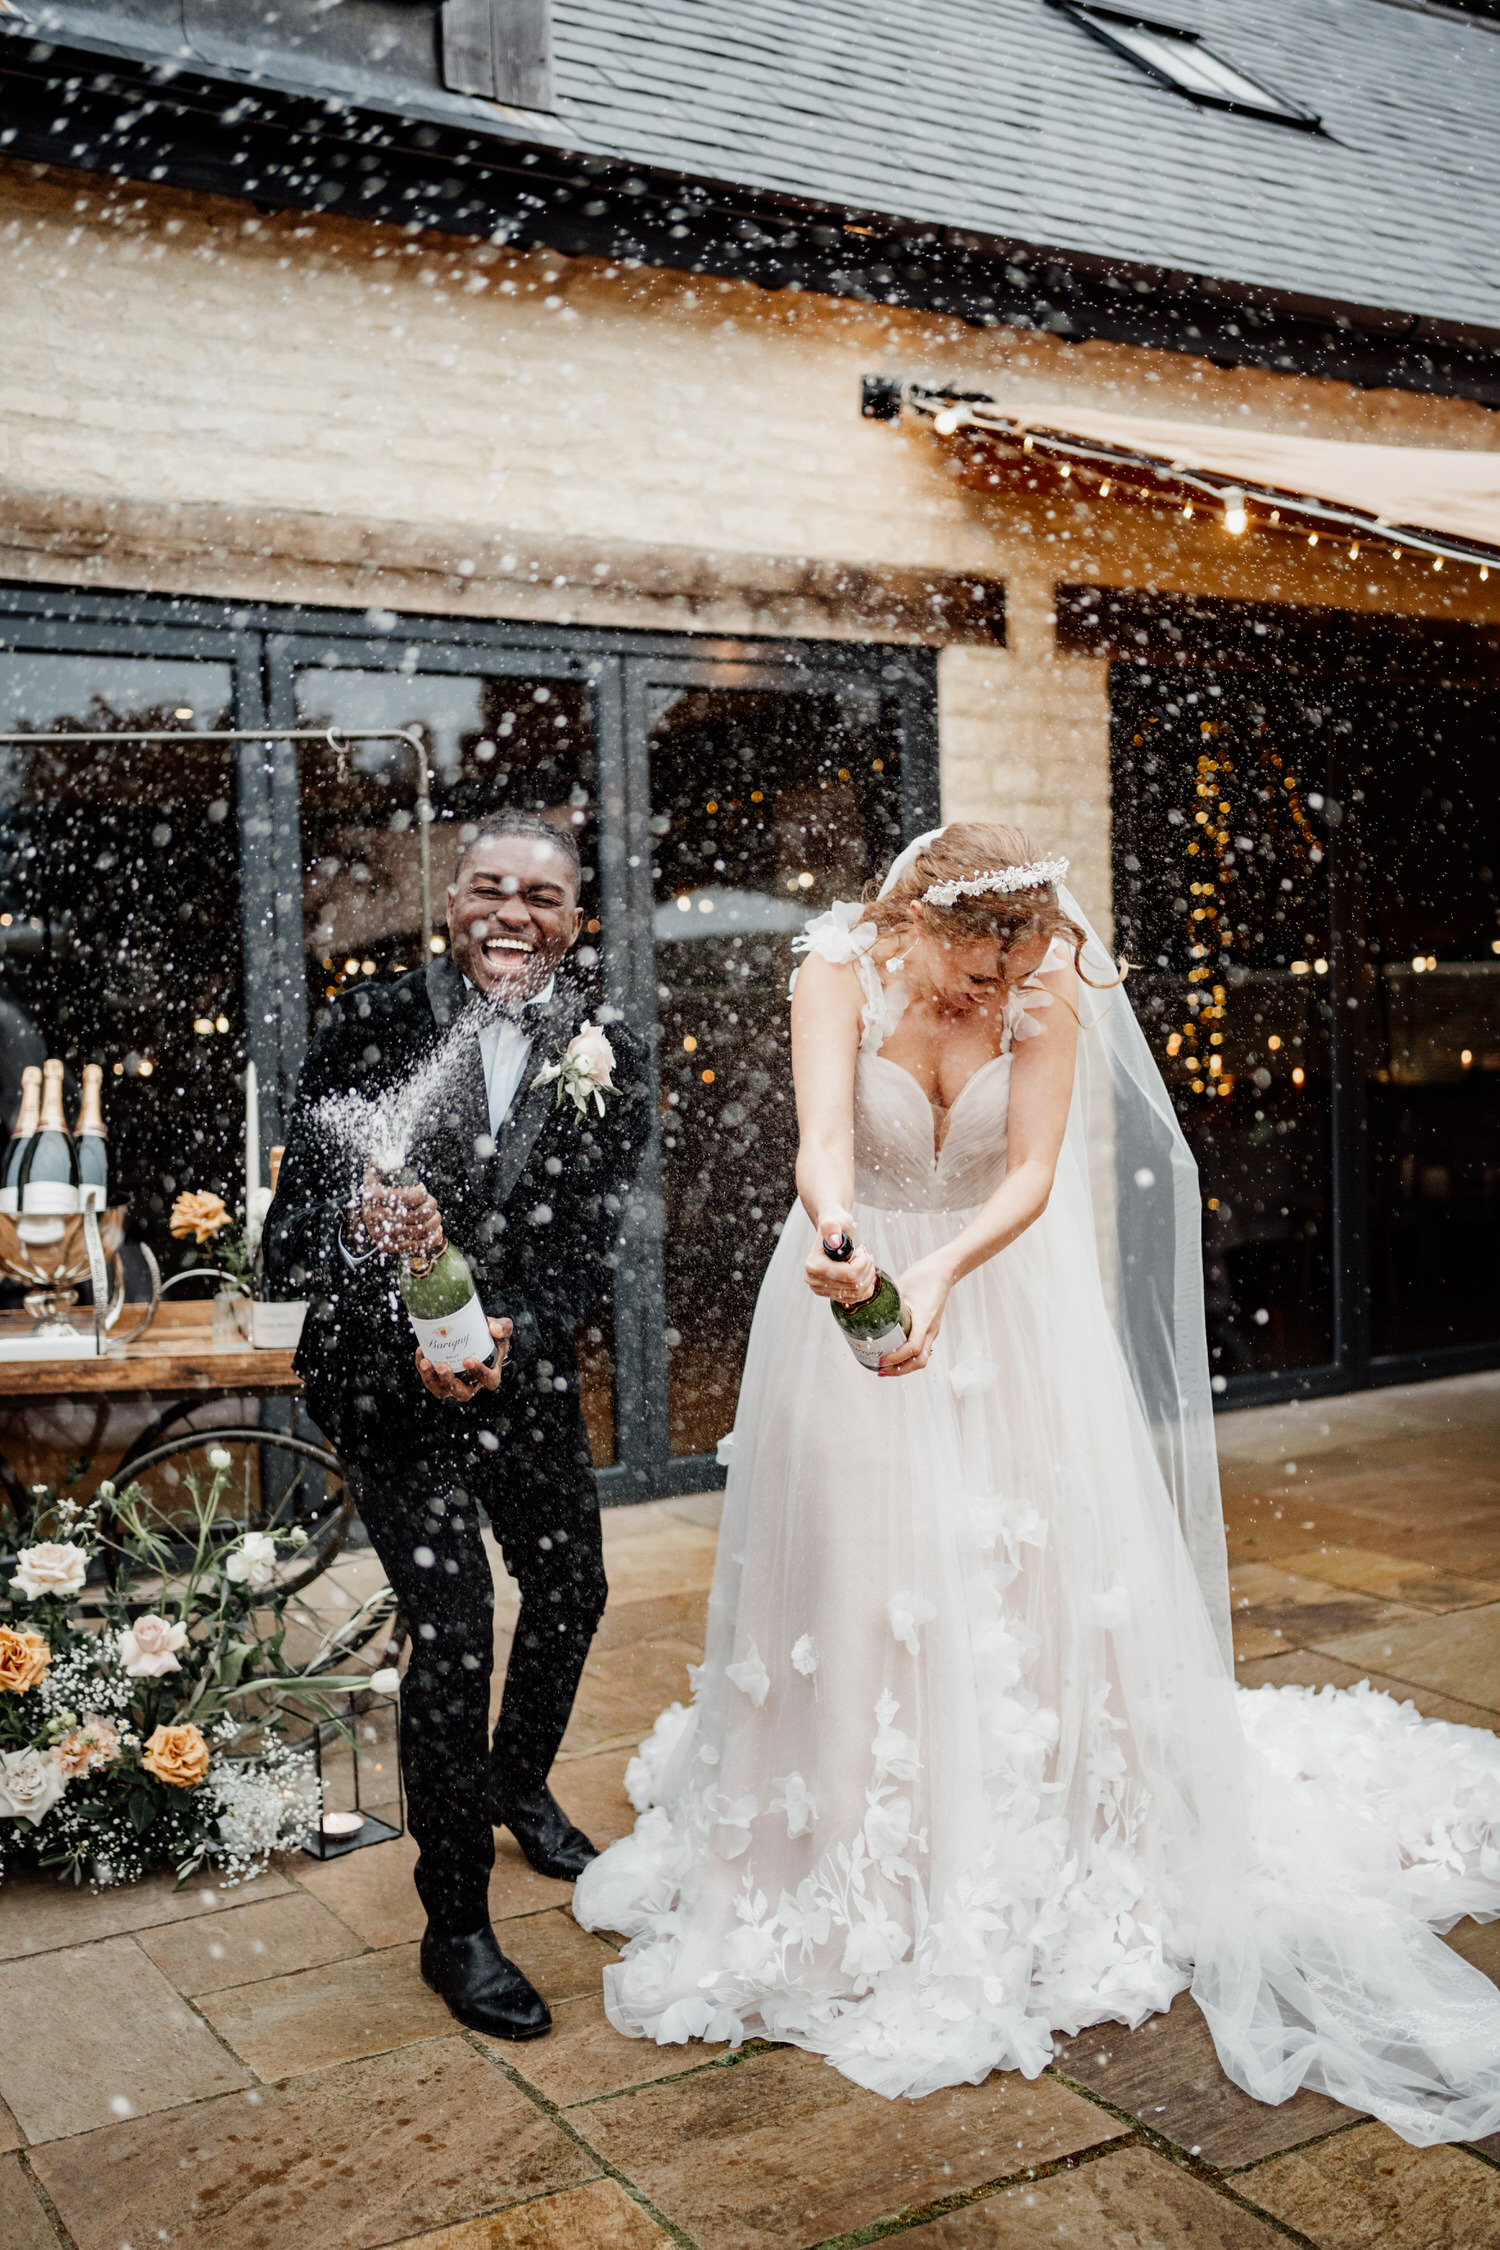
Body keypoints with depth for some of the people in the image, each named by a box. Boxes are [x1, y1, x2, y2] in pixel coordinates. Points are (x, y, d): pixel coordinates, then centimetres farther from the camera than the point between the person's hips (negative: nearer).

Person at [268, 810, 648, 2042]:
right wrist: (361, 1232, -43)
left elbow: (586, 1252, -12)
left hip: (526, 1368, 5)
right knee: (454, 1629, -11)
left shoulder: (610, 1062, -11)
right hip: (390, 1377, -4)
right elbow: (289, 1247, -21)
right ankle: (455, 1926, 10)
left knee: (573, 1590, 20)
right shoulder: (370, 1030, -19)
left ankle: (520, 1788, 52)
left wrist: (504, 1338, -31)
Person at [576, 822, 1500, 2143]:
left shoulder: (1049, 993, -13)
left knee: (1032, 1565, 3)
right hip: (857, 1284, -1)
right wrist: (835, 1226, -55)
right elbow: (824, 1132, -33)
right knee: (853, 1572, 1)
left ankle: (1036, 1866, 22)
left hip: (1004, 1302, 1)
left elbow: (1034, 1173, -19)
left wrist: (943, 1269, -37)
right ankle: (859, 1877, 18)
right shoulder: (839, 974, -17)